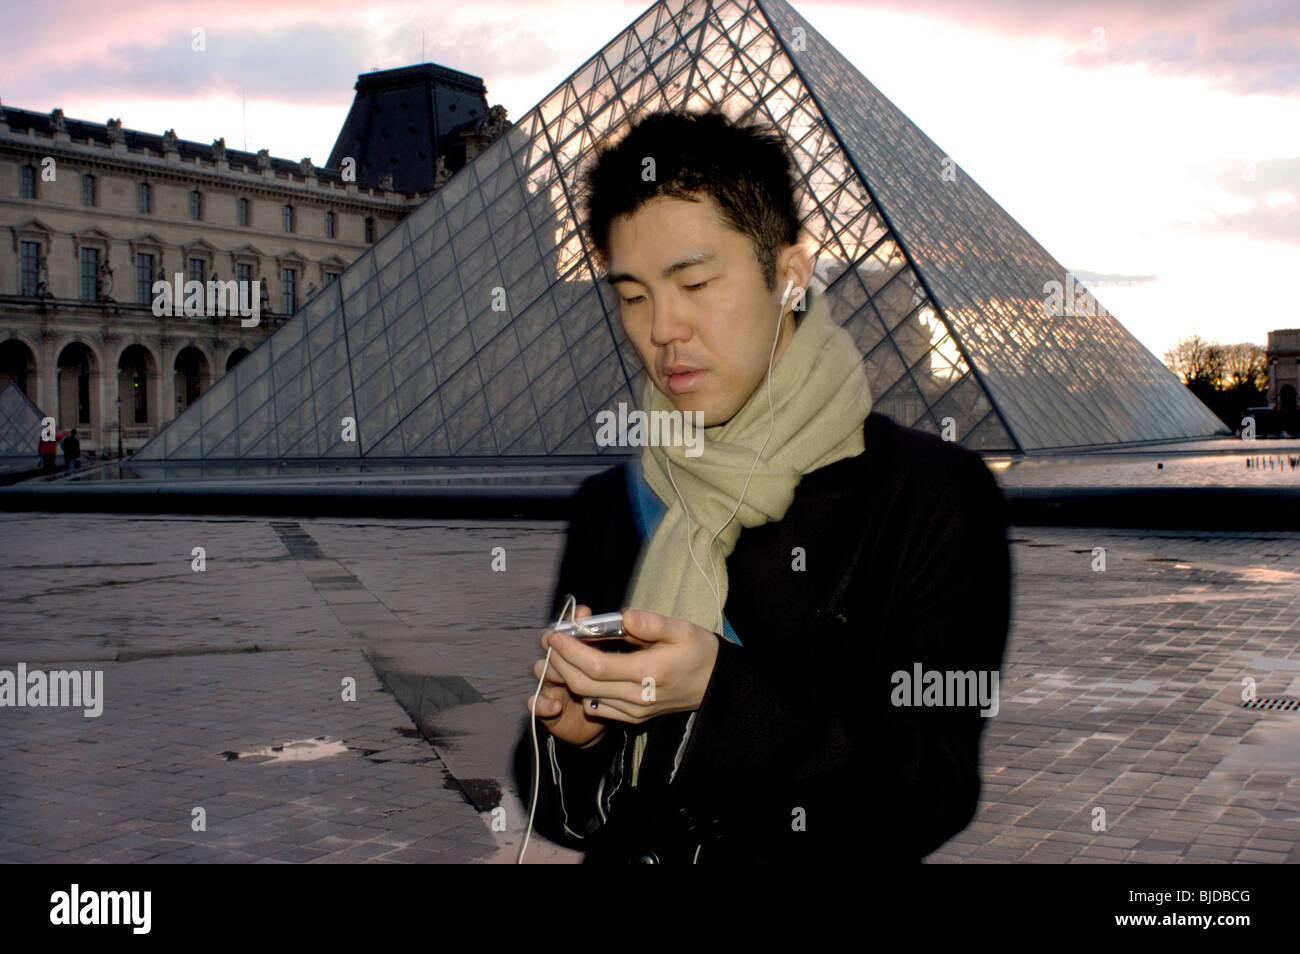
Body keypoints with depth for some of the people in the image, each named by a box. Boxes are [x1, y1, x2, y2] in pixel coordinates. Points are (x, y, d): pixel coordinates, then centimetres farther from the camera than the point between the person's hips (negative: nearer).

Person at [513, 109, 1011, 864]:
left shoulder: (936, 492, -4)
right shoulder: (610, 504, 9)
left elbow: (936, 801, -9)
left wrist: (721, 692, -18)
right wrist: (569, 731, -6)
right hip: (629, 860, 4)